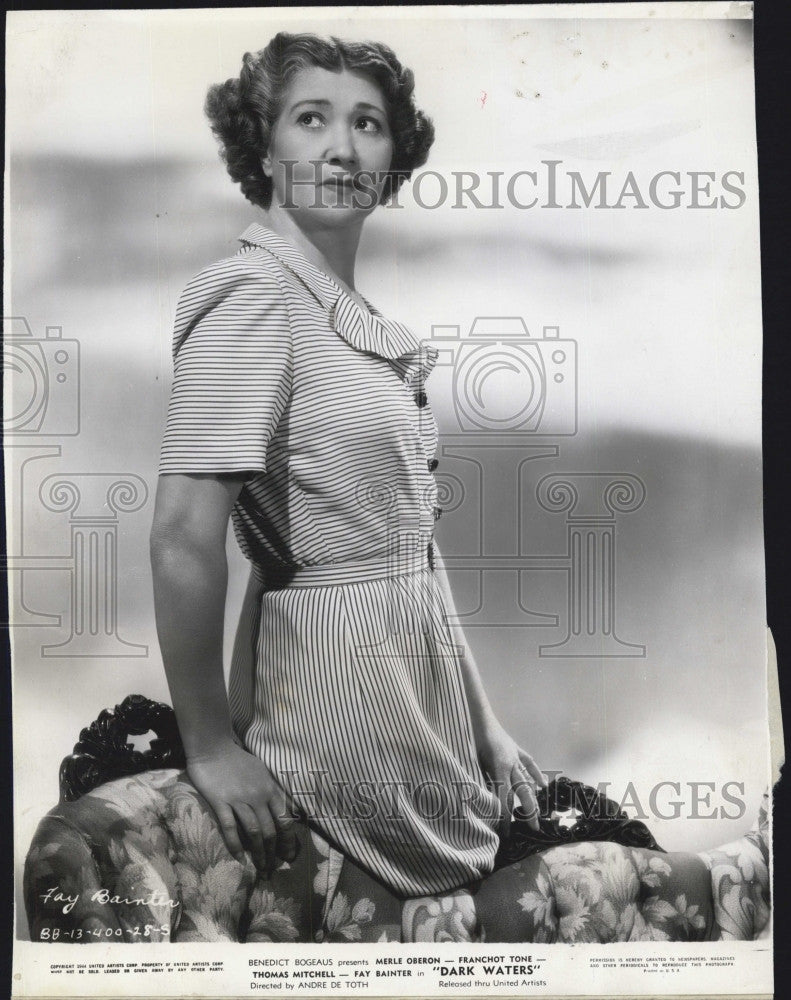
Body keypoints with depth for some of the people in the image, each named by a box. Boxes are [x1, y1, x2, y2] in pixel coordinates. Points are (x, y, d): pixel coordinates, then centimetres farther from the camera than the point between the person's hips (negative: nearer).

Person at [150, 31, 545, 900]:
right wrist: (210, 746, -18)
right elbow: (184, 536, -24)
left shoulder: (349, 309, 10)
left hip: (414, 652, 9)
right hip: (335, 657, -8)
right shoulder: (253, 296, -18)